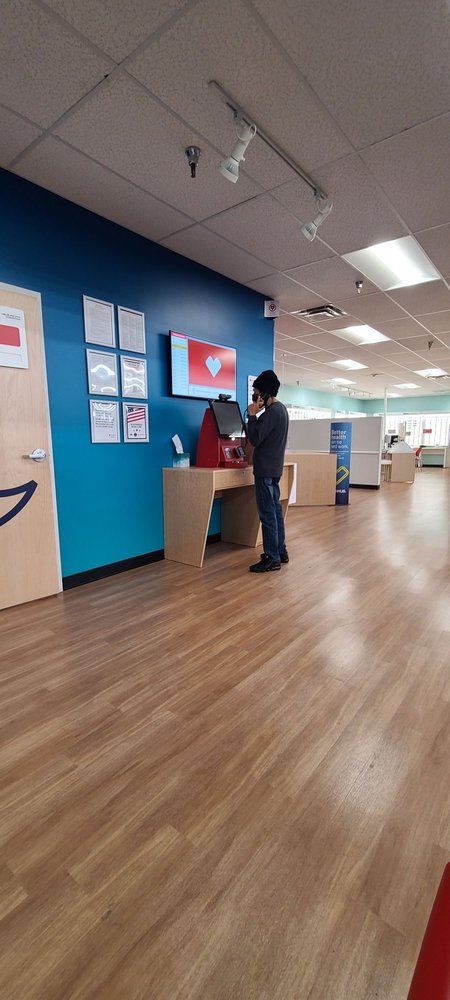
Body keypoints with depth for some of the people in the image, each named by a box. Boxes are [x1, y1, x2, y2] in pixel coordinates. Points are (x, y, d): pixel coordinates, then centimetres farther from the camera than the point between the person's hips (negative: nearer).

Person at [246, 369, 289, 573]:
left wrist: (252, 415, -11)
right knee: (275, 510, 14)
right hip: (274, 467, 10)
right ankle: (281, 551, 22)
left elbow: (255, 439, -19)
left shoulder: (271, 411, -16)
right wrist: (258, 415, 11)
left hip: (265, 469, -10)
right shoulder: (281, 408, 15)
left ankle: (272, 559, 0)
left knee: (267, 513, -6)